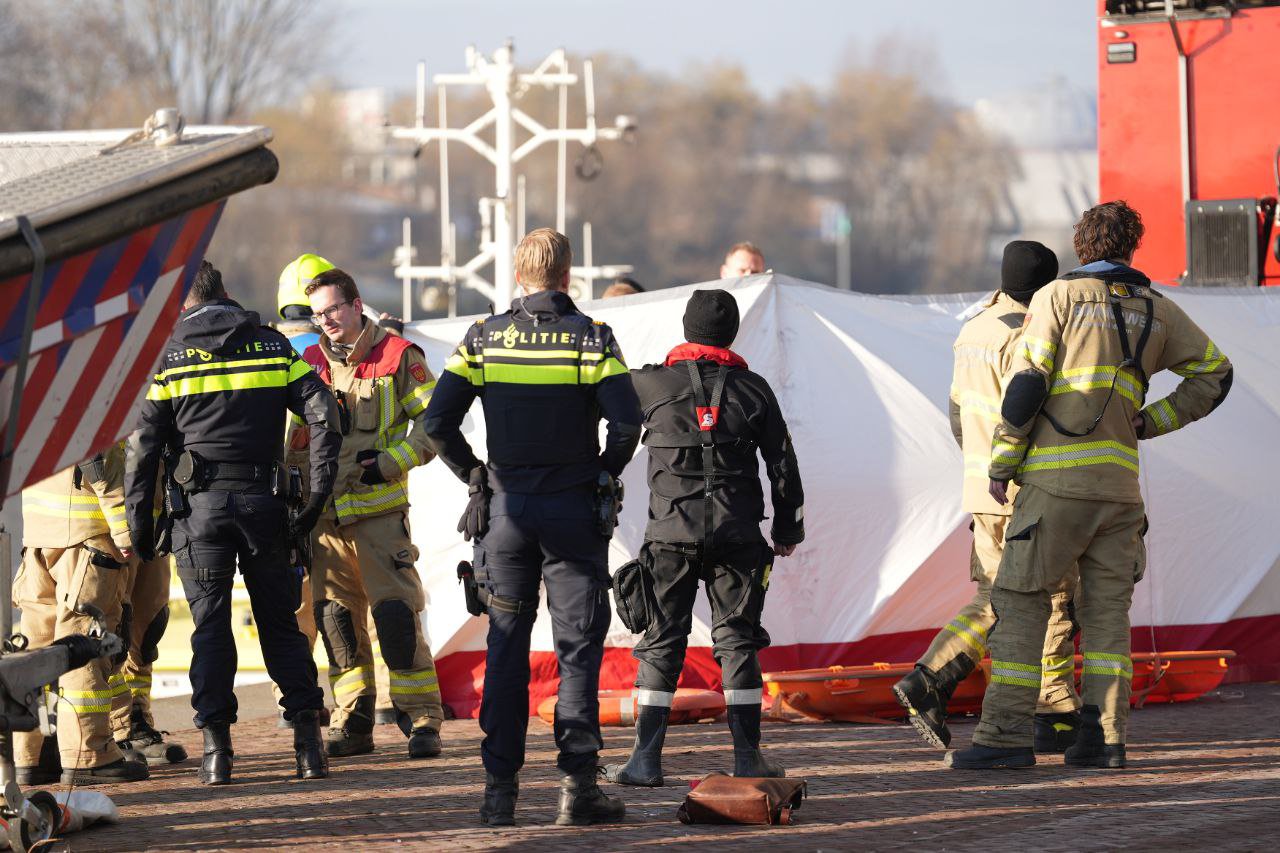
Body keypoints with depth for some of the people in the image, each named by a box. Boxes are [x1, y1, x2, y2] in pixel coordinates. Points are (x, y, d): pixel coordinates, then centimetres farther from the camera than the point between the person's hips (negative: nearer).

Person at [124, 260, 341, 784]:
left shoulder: (169, 355, 1)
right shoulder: (271, 344, 8)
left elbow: (142, 442, -4)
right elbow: (323, 413, 0)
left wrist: (138, 520, 0)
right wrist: (318, 494, 2)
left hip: (200, 504, -2)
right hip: (264, 502, 2)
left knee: (210, 626, 3)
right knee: (280, 623, 9)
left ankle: (216, 748, -3)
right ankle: (307, 740, 1)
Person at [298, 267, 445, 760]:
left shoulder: (397, 357, -1)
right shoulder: (311, 364, 13)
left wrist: (392, 461, -12)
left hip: (379, 511, -5)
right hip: (325, 513, 5)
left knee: (396, 613, -11)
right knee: (337, 617, 6)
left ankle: (423, 721, -7)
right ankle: (352, 724, 13)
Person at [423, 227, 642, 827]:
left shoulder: (483, 339, 0)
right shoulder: (592, 339, -5)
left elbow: (438, 422, -5)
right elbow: (626, 423, -13)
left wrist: (474, 478, 7)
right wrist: (605, 474, 4)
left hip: (507, 508, 2)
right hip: (574, 510, -2)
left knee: (506, 648, 8)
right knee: (578, 647, 3)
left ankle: (500, 790, 5)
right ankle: (577, 783, -3)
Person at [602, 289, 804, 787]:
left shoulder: (654, 384, -1)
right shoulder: (753, 390, 3)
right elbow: (783, 465, 6)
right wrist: (788, 530, 18)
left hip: (672, 536, -1)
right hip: (737, 536, 1)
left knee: (662, 644, 3)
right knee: (737, 641, 6)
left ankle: (645, 759, -1)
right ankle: (747, 757, 5)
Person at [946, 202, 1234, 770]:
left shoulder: (1057, 297, -1)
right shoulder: (1157, 311, 13)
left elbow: (1026, 384, -7)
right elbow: (1214, 373, 19)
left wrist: (1001, 465, 0)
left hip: (1057, 475, -4)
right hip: (1120, 479, 4)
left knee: (1019, 601, -2)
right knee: (1106, 607, 7)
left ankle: (1006, 734, -8)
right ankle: (1104, 736, -1)